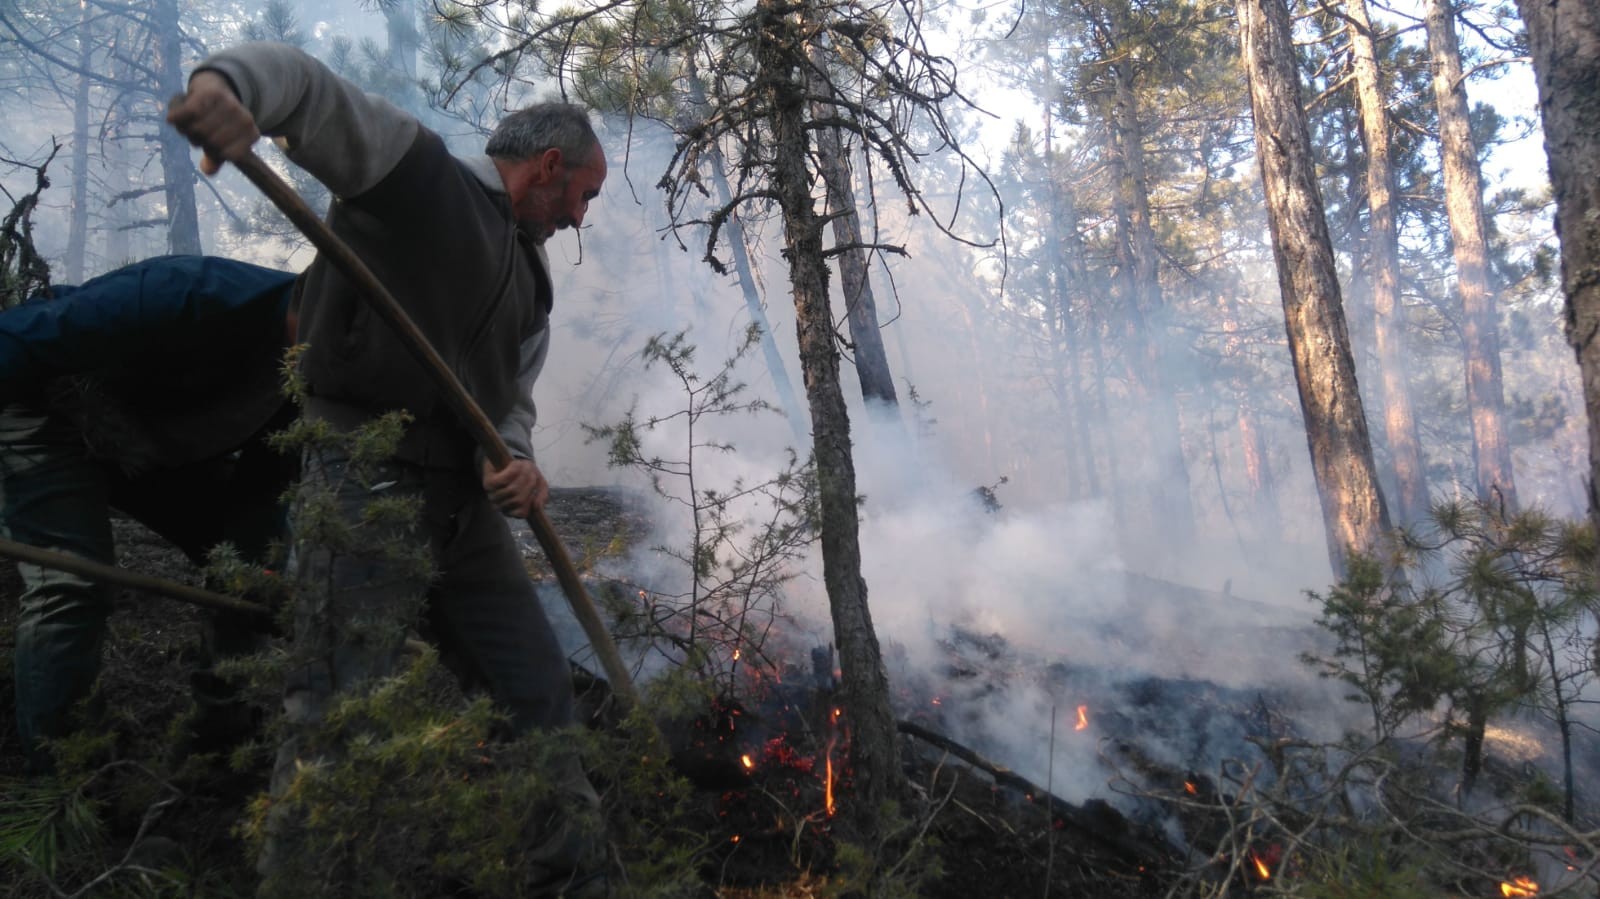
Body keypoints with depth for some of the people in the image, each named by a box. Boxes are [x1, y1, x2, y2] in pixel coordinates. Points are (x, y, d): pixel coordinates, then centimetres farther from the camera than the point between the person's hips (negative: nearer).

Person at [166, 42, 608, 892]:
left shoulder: (529, 277, 22)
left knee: (539, 693, 11)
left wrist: (516, 462, -6)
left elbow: (510, 398, 17)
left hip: (462, 499, 8)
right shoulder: (411, 162, 2)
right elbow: (300, 80, -10)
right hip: (365, 481, -8)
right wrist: (227, 82, -34)